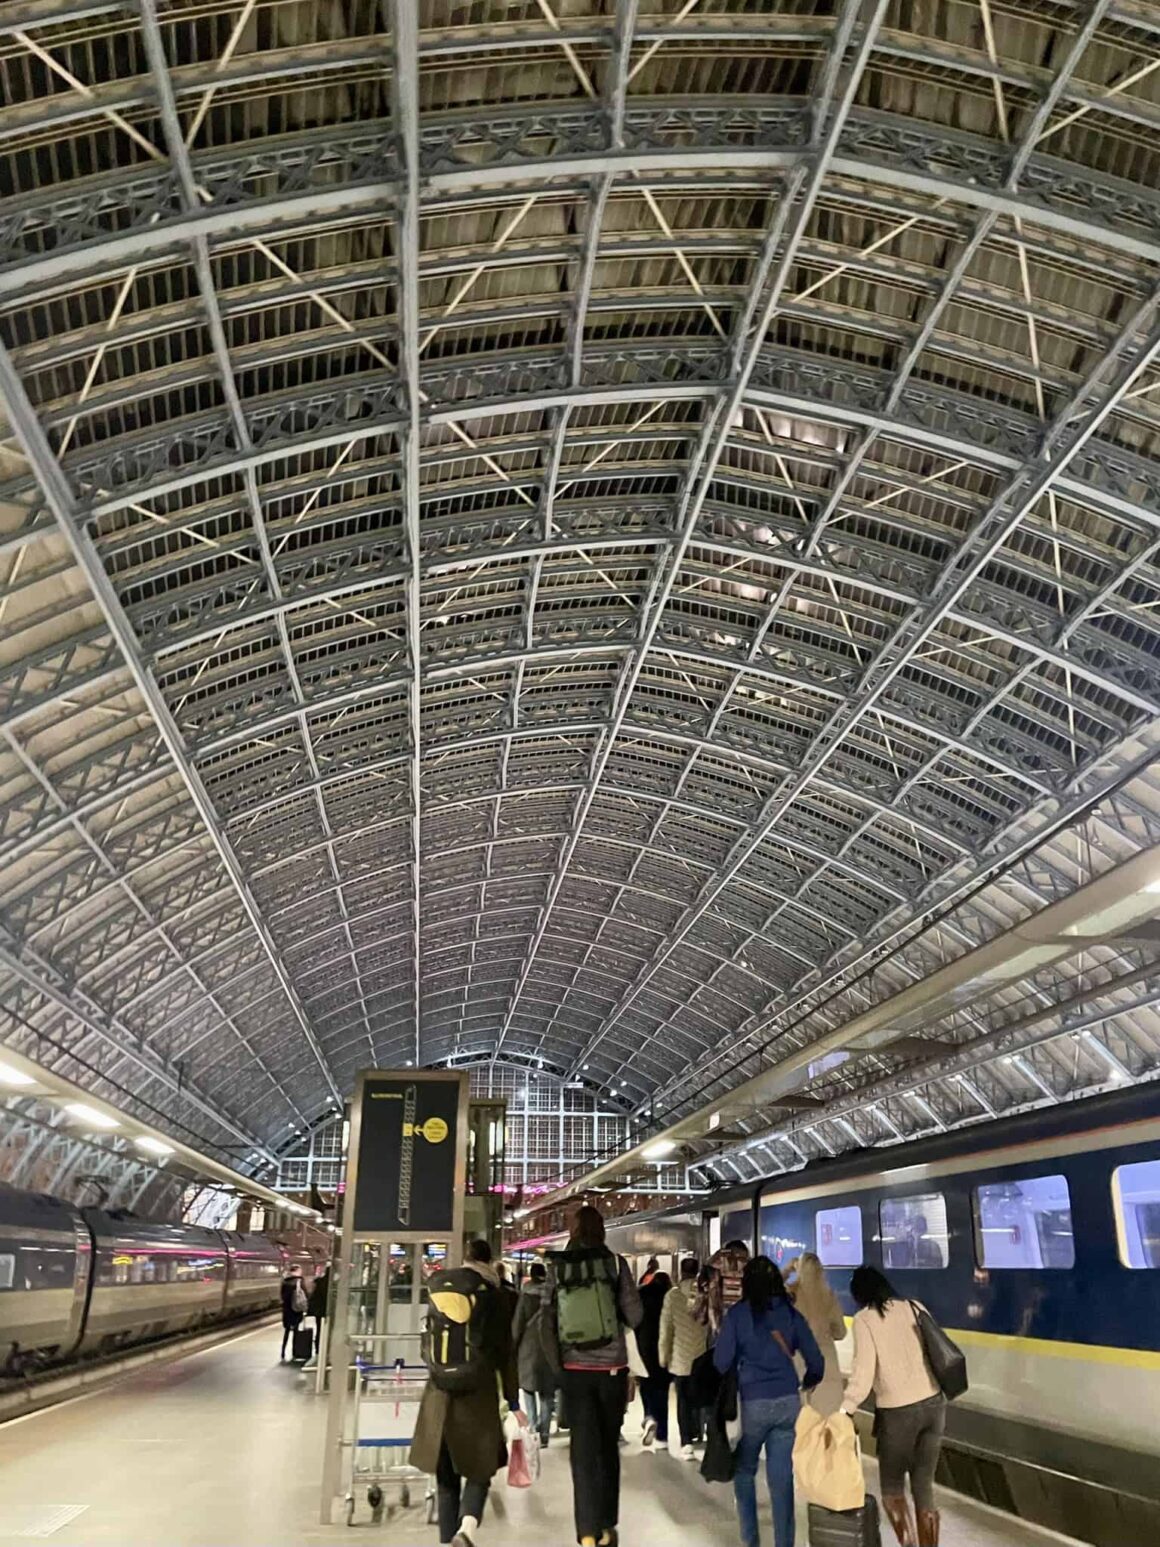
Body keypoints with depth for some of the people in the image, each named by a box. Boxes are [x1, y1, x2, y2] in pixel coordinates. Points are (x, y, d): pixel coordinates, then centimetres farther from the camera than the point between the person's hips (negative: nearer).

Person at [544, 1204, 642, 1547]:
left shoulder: (557, 1267, -3)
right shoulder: (615, 1263, -7)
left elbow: (548, 1320, -1)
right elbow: (635, 1316, -6)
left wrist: (557, 1365, 11)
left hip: (574, 1370, 0)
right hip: (611, 1368, 0)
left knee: (584, 1450, 4)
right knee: (609, 1446, 17)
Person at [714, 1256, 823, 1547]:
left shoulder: (737, 1314, -6)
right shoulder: (791, 1314, 2)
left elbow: (722, 1361, -7)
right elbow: (816, 1361, 5)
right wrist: (808, 1384, 24)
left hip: (752, 1402, -2)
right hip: (788, 1401, 2)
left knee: (744, 1472, 18)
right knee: (782, 1477, 9)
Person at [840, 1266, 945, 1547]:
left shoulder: (865, 1319, -6)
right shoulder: (914, 1307, 7)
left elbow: (863, 1370, -14)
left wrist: (845, 1411, -12)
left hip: (898, 1411, -5)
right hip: (934, 1403, 5)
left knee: (892, 1484, 14)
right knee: (924, 1486, 15)